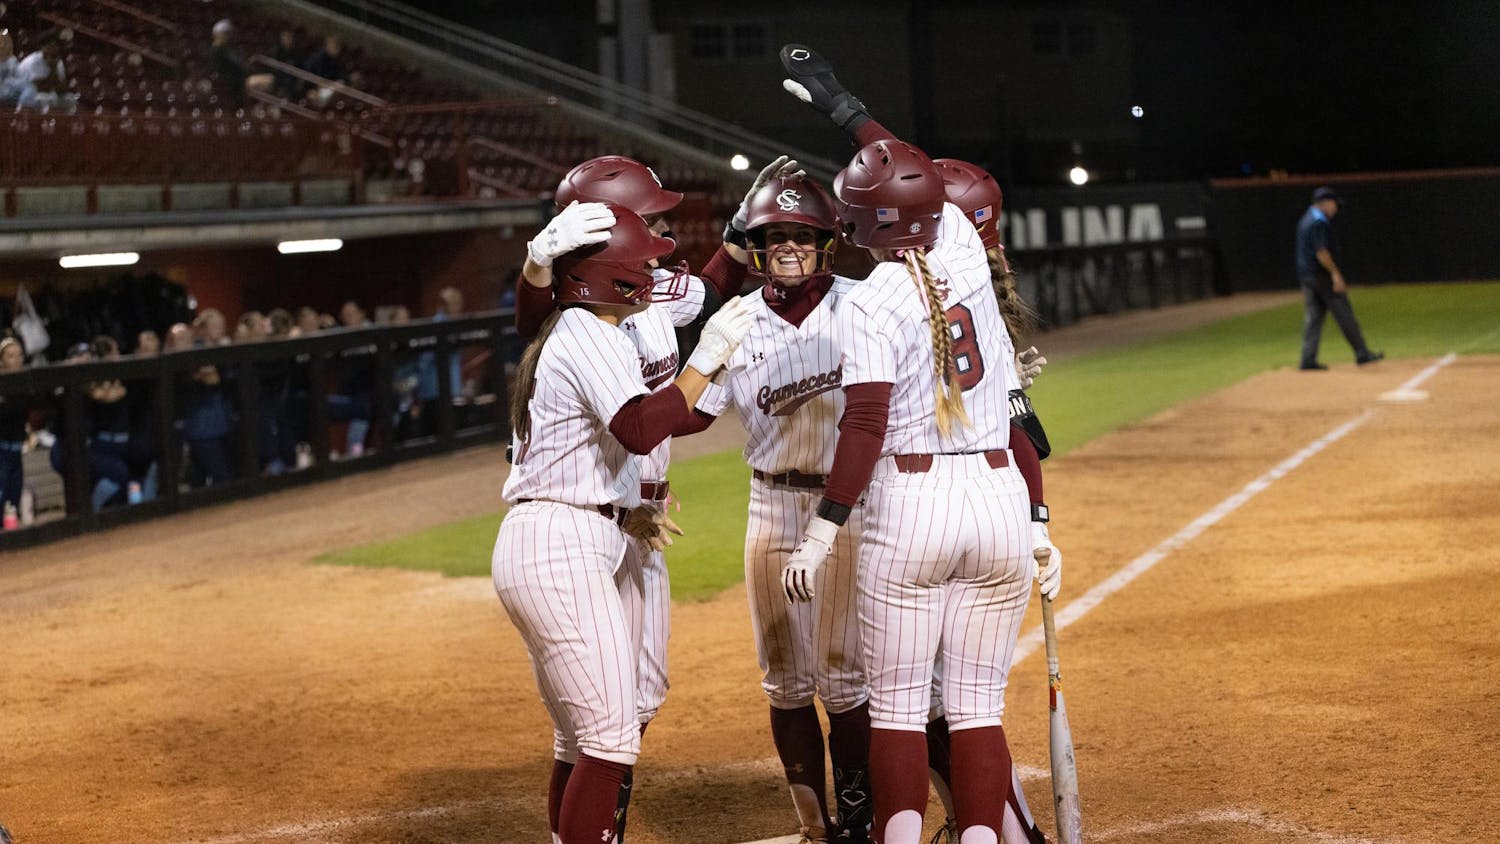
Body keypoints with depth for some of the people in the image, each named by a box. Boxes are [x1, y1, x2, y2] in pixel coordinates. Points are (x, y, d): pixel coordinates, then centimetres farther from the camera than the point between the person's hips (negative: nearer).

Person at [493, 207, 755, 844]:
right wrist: (707, 357, -22)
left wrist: (620, 513, 14)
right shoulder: (590, 336, -11)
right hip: (561, 548, -11)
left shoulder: (563, 334, 20)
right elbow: (640, 430, -26)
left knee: (580, 742, 14)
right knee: (611, 739, -11)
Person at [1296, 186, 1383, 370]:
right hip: (1322, 275, -9)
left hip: (1306, 277, 9)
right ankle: (1362, 354, 2)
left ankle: (1308, 359, 2)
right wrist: (1335, 274, -21)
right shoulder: (1319, 222, -14)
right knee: (1345, 315, -3)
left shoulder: (1305, 220, 17)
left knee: (1312, 317, 7)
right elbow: (1321, 252, -21)